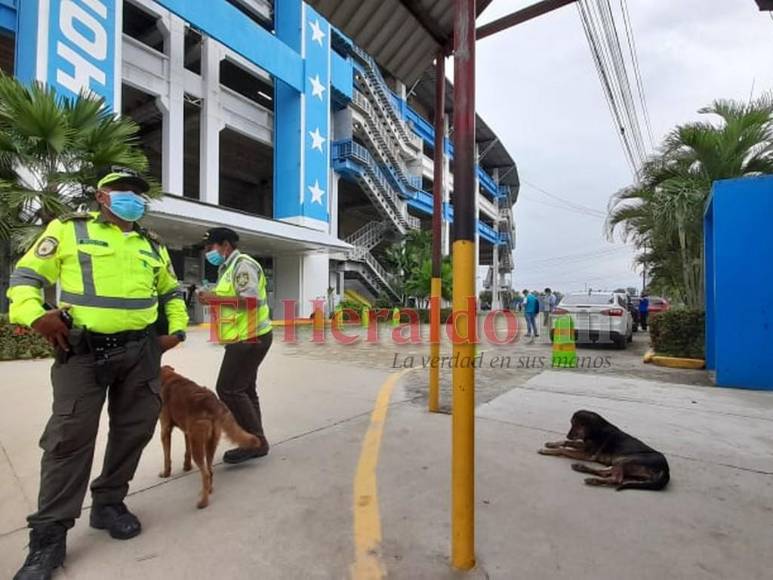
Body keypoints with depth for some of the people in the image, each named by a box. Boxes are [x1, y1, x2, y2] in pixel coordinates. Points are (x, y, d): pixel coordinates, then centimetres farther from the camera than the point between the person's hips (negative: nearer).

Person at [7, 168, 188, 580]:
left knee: (134, 430, 9)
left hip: (140, 351, 4)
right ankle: (49, 534, 12)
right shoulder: (68, 230, 5)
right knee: (70, 436, -3)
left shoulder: (152, 246, 16)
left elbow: (172, 293, 24)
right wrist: (34, 315, -14)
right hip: (82, 350, -4)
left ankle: (109, 503, 28)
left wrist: (177, 329, 10)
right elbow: (25, 277, 4)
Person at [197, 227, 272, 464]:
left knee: (228, 389, -9)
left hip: (249, 338, -11)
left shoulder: (243, 265, -12)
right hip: (242, 338, 11)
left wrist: (215, 298, -17)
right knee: (244, 390, 13)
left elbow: (250, 300, -23)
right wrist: (212, 299, 7)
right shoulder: (228, 268, 19)